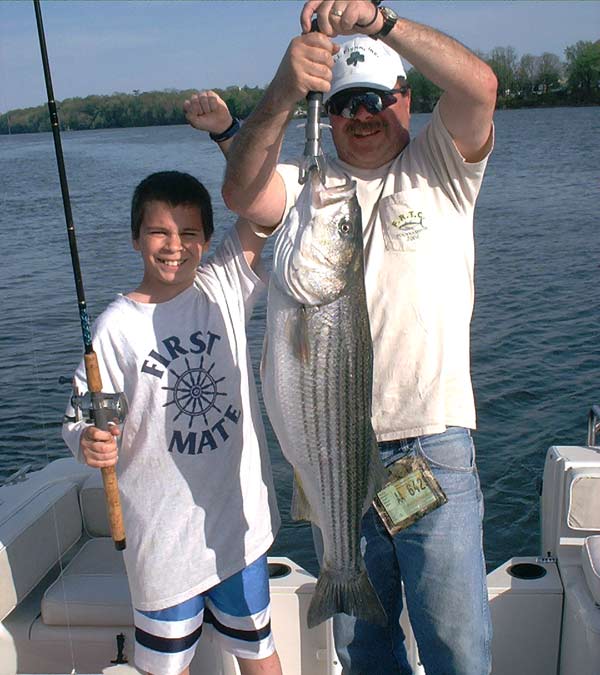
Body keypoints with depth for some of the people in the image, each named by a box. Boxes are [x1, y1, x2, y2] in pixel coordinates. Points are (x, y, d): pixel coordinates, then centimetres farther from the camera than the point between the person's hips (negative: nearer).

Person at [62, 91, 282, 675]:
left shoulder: (224, 287, -4)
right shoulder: (115, 326, -12)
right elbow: (86, 420, -11)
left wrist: (225, 131, -15)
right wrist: (90, 443, -32)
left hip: (237, 517, 2)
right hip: (162, 533, -2)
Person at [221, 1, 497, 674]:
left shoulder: (439, 166, 5)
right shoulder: (306, 185, 6)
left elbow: (480, 87, -14)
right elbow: (242, 194, -15)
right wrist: (283, 92, -29)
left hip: (433, 447, -2)